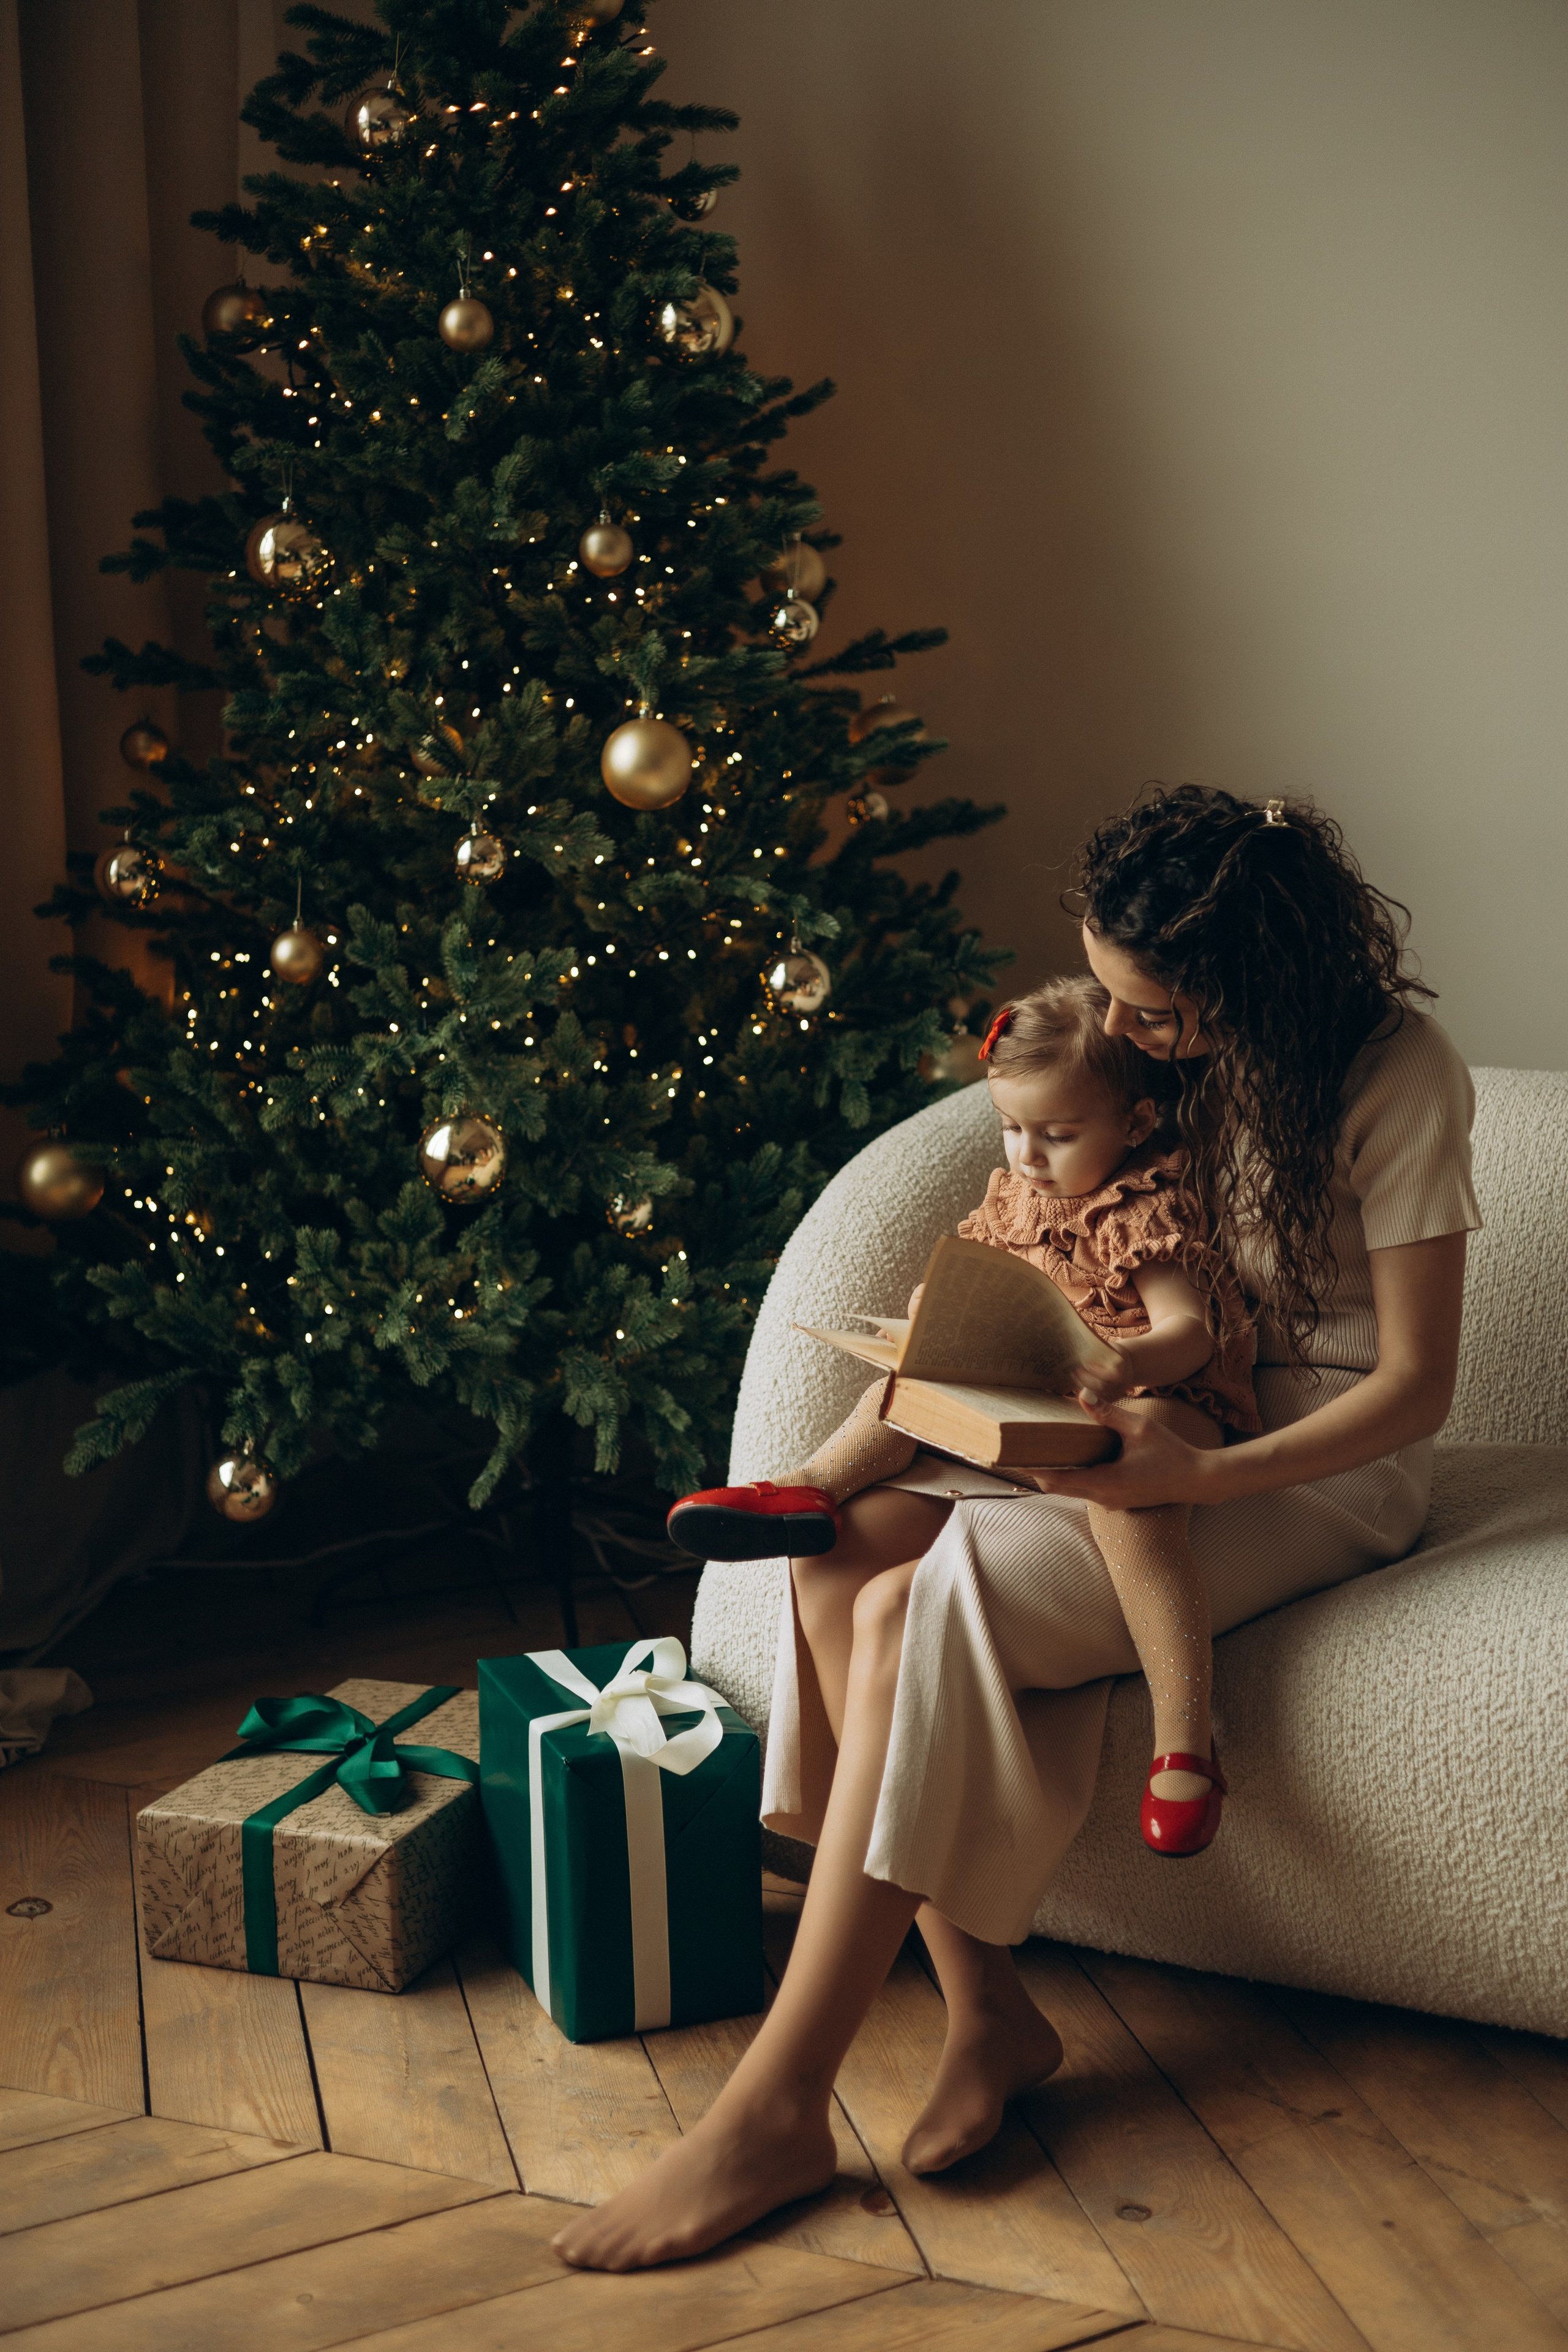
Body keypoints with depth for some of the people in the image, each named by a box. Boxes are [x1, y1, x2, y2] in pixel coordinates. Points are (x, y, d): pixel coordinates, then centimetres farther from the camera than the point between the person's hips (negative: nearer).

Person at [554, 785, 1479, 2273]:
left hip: (1318, 1467, -7)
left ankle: (776, 2109, -24)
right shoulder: (1174, 1043, 4)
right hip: (1132, 1425, 7)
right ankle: (986, 2009, -16)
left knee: (923, 1603, -29)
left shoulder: (1399, 1078, -17)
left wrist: (1198, 1475, -28)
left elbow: (1414, 1385, -15)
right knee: (841, 1557, -22)